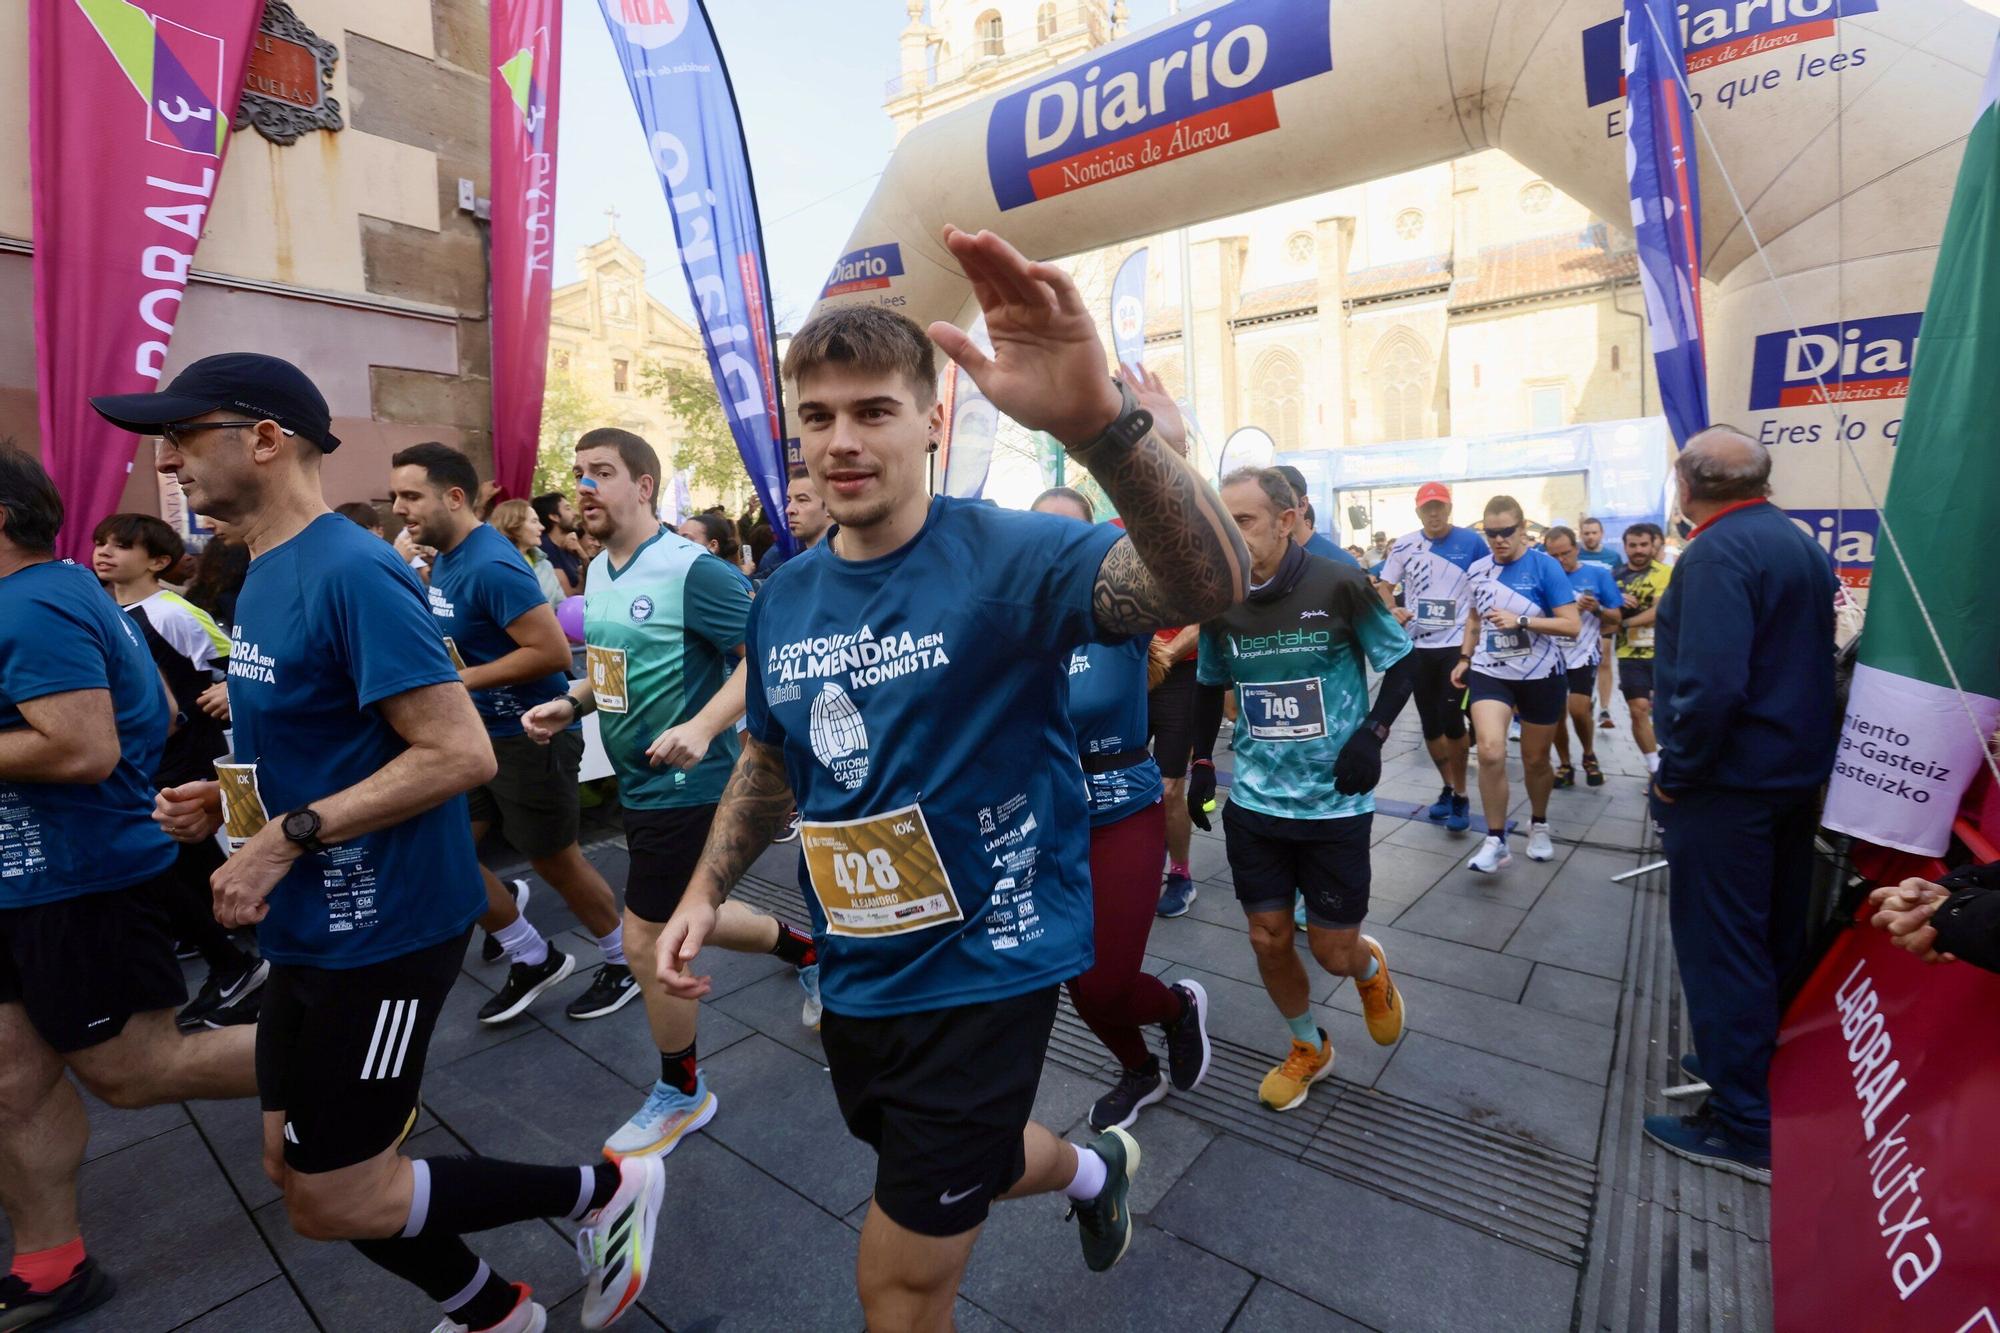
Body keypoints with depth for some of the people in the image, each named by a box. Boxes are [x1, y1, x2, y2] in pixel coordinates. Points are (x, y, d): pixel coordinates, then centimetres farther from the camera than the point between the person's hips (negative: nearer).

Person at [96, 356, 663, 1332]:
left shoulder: (350, 572, -20)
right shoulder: (264, 573, 10)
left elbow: (458, 753, -26)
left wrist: (287, 838, -22)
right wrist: (227, 801, 5)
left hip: (382, 928, -10)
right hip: (311, 926, 10)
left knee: (334, 1202, 2)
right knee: (295, 1171, 20)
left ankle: (606, 1189, 19)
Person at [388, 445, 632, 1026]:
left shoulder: (492, 565, -21)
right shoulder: (443, 560, 8)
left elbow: (552, 652, -27)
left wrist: (463, 681, -20)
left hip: (531, 735, -9)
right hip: (479, 733, 9)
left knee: (557, 862, 4)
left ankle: (623, 964, 27)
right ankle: (534, 958, 27)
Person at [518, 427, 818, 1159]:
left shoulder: (694, 571, -20)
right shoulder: (598, 571, 8)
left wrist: (702, 727, -33)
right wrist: (570, 704, 4)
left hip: (687, 785, -9)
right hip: (639, 781, 9)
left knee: (647, 942, 1)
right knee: (686, 919, 21)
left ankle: (682, 1095, 27)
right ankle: (808, 950, 46)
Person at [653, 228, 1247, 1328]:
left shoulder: (1004, 557, -20)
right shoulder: (783, 599, -1)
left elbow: (1209, 586, -37)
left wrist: (1098, 421, -53)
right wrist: (707, 890, 5)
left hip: (984, 966, -6)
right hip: (854, 975, 7)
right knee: (963, 1161, 32)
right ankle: (1092, 1170, 63)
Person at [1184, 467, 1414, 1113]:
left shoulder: (1339, 586, -13)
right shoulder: (1221, 604, -3)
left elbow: (1404, 662, -1)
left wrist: (1372, 732, -15)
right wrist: (1203, 762, 8)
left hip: (1335, 805, -3)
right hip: (1253, 802, 3)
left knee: (1332, 951, 6)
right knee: (1268, 939, 10)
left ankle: (1370, 969, 44)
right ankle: (1309, 1048, 37)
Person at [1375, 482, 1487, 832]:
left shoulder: (1471, 541, -5)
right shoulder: (1404, 545, 2)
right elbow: (1384, 586, 10)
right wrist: (1393, 610, -10)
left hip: (1458, 644, -3)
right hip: (1418, 646, 3)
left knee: (1451, 720, -9)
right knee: (1429, 725, 10)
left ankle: (1460, 796, 10)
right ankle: (1448, 788, 30)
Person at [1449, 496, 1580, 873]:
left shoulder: (1545, 566, -10)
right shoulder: (1477, 570, 3)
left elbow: (1572, 625, -14)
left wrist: (1520, 620, -25)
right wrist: (1464, 658, 10)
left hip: (1540, 676, -2)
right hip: (1490, 673, 2)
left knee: (1535, 760, 13)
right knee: (1490, 751, -19)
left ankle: (1538, 825, 41)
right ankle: (1495, 842, -6)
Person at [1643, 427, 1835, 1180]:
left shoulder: (1719, 554, -20)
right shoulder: (1800, 544, 10)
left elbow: (1711, 684, -29)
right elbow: (1812, 659, 17)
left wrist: (1676, 773, -19)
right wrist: (1802, 747, 20)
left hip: (1730, 780, -9)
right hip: (1797, 771, 9)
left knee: (1719, 948, 1)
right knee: (1778, 937, 21)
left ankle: (1746, 1128, 11)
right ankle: (1771, 1070, 38)